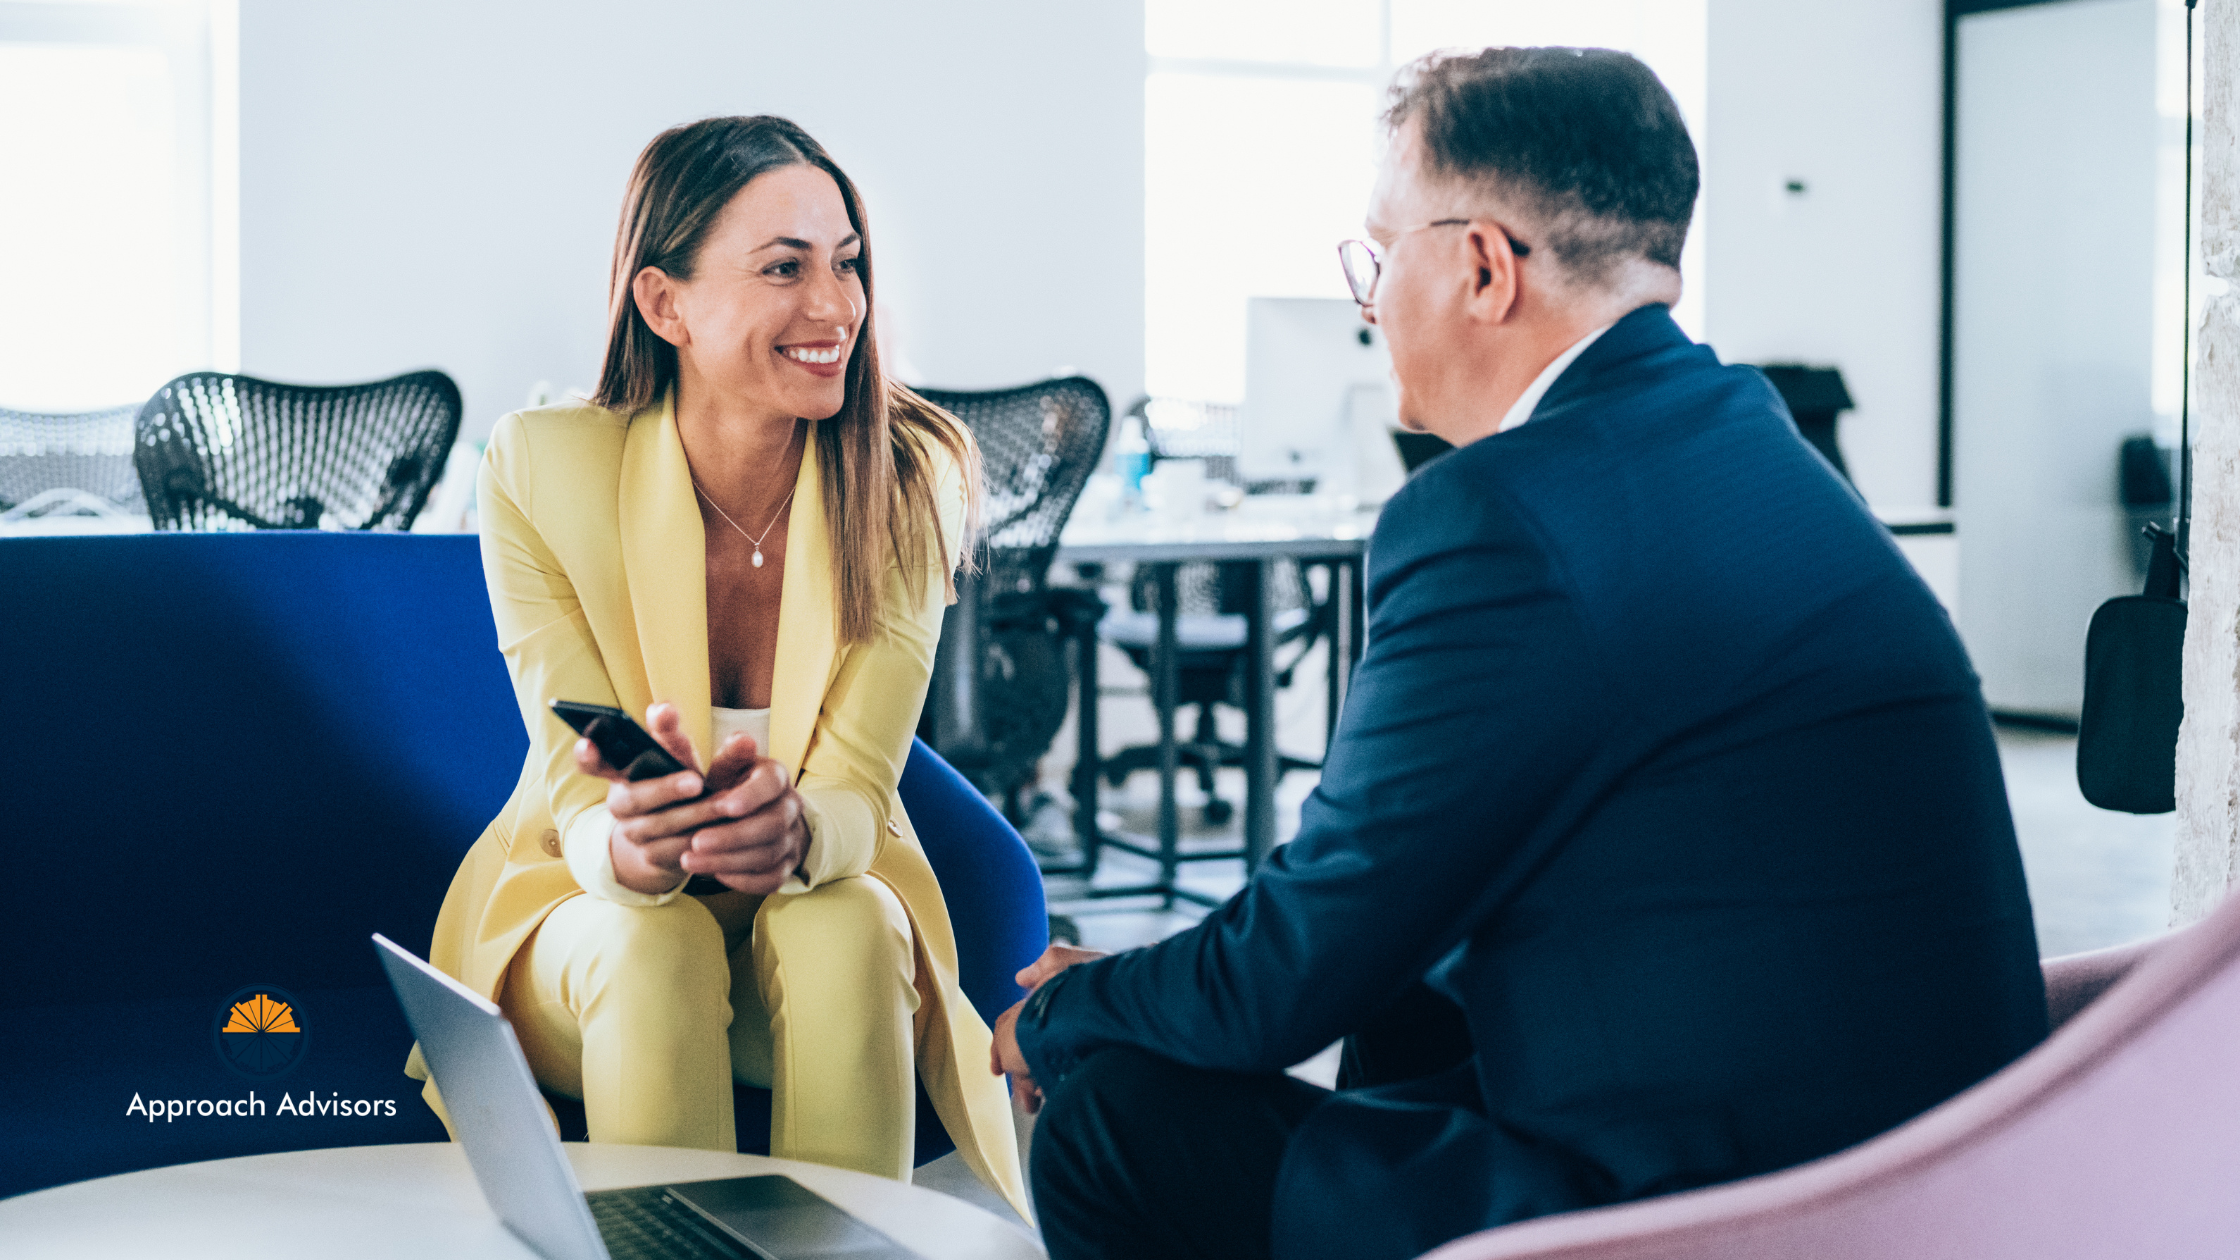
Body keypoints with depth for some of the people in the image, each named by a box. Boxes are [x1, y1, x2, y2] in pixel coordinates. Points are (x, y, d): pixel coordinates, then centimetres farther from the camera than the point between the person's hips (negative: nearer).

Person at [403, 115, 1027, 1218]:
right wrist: (631, 842, -43)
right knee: (656, 949, -33)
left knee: (844, 931, -32)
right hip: (588, 909, 0)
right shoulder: (540, 467, -15)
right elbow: (587, 800, -18)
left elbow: (856, 788, -17)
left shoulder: (910, 477, -12)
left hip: (825, 900, 1)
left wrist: (794, 830, -42)